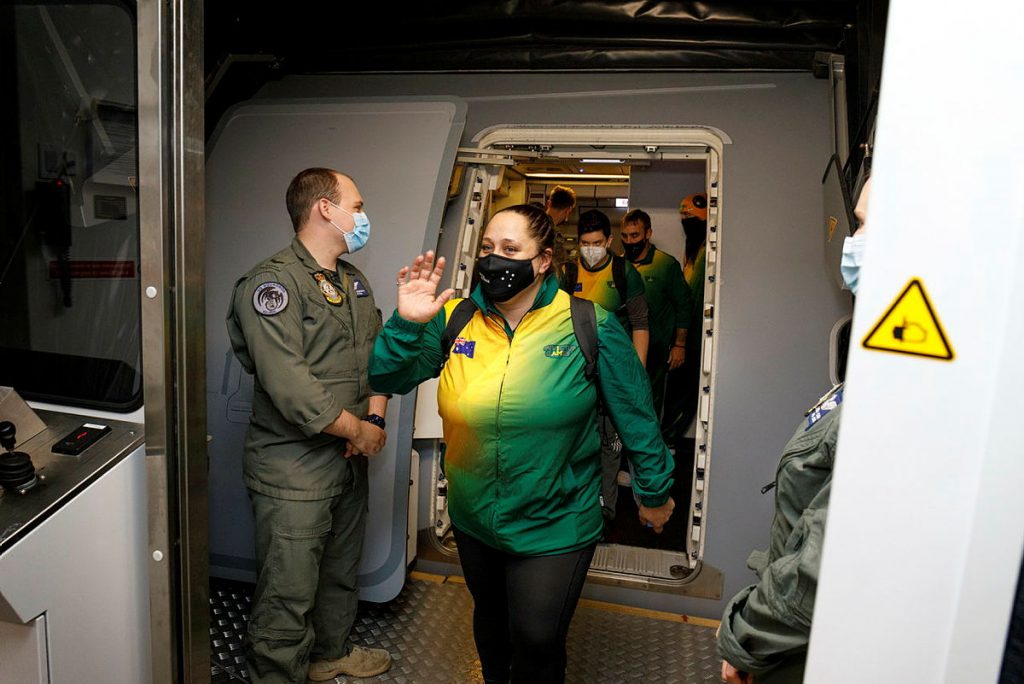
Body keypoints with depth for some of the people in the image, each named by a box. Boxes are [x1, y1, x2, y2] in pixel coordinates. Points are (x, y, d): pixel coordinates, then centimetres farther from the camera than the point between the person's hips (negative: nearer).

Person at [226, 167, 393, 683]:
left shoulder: (354, 282, 12)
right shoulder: (272, 283, -17)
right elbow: (291, 388, -25)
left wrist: (376, 416, -4)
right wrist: (359, 430, -15)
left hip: (349, 461, 9)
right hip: (293, 470, -8)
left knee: (341, 572, 24)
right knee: (289, 593, 3)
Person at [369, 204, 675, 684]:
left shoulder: (590, 328, -16)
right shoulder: (455, 320, -7)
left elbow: (635, 414, -7)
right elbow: (386, 379, -4)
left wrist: (653, 492, 1)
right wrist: (406, 324, -22)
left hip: (555, 527, -4)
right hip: (473, 519, 4)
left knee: (537, 643, 10)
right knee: (490, 617, 28)